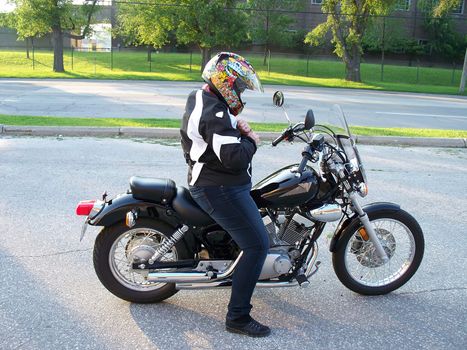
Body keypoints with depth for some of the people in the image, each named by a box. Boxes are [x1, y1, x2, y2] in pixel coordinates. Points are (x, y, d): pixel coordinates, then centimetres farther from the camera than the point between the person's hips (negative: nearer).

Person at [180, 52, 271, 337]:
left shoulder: (199, 98, 10)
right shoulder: (215, 113, -24)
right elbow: (235, 158, -34)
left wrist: (237, 125, 4)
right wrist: (251, 141, -13)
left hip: (210, 183, 11)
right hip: (221, 190, -11)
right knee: (258, 245, -10)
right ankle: (238, 317, -4)